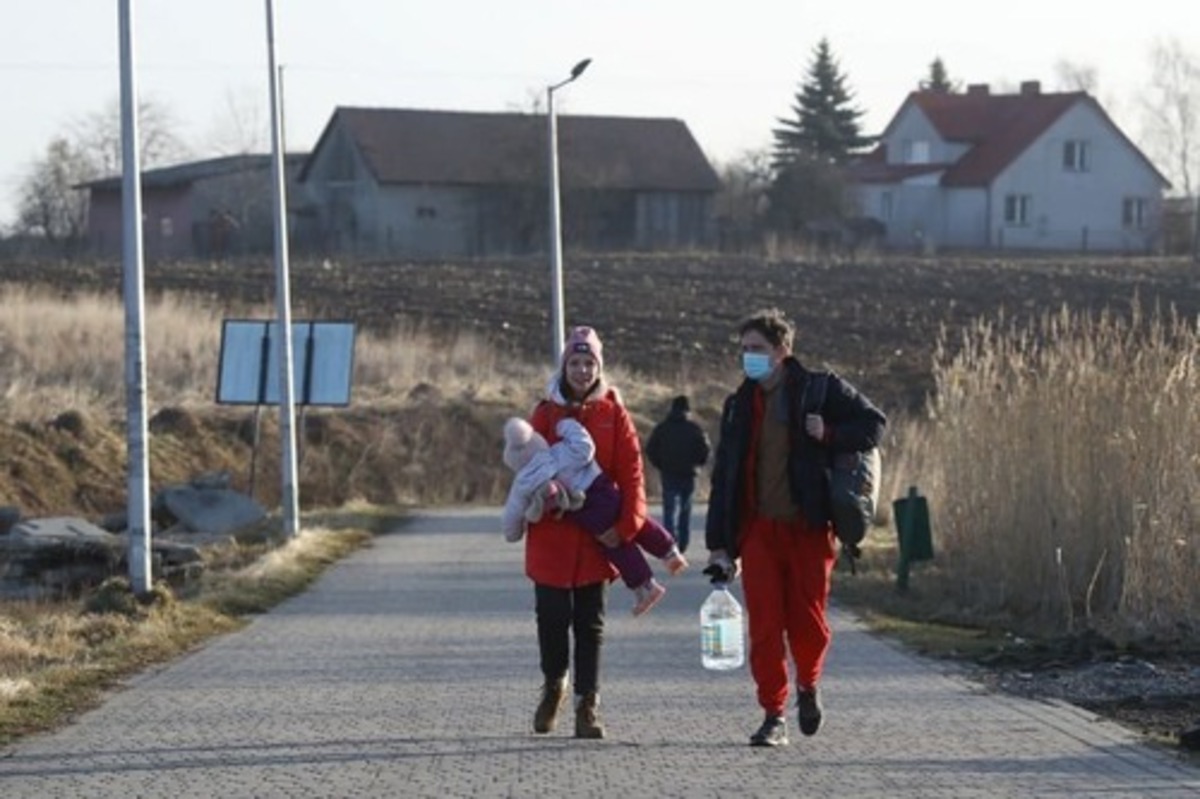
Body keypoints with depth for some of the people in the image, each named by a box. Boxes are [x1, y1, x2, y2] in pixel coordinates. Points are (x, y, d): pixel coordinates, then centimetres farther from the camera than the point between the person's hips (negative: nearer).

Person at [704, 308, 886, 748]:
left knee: (808, 623, 1)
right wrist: (719, 542, 9)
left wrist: (828, 435, -16)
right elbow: (724, 476, 13)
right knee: (764, 626, -4)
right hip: (759, 530, 3)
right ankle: (773, 715, 4)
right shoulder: (740, 405, 11)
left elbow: (874, 423, 2)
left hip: (808, 529, -3)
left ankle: (808, 686, 31)